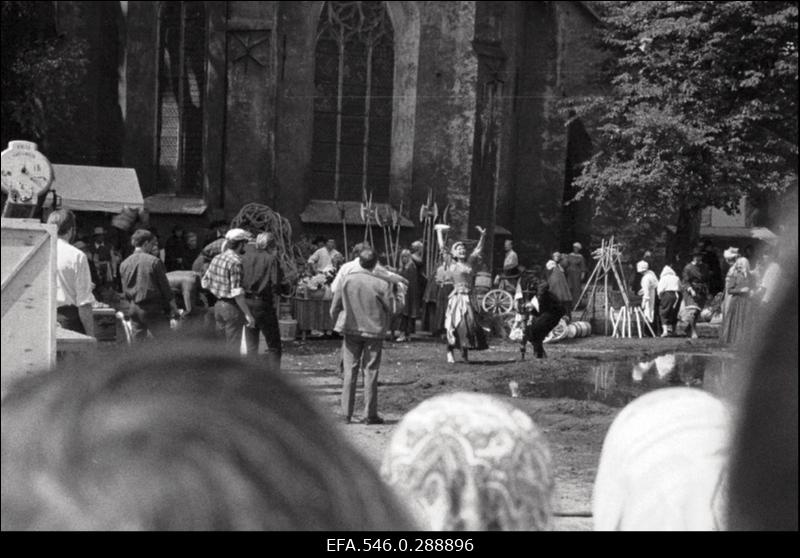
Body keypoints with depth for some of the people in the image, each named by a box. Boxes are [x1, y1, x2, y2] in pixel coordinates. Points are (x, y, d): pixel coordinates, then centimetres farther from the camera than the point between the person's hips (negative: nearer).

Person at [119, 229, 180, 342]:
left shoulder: (124, 264, 6)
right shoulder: (154, 261, -10)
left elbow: (125, 291, 11)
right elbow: (165, 287, -6)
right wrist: (174, 309, 1)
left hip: (134, 309, 5)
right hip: (153, 309, -5)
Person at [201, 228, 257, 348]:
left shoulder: (216, 258, 6)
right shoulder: (235, 262, -20)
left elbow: (205, 283, 12)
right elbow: (237, 293, -24)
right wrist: (248, 314, -21)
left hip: (218, 305, 8)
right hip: (232, 307, -8)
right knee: (233, 346, -1)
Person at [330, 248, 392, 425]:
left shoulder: (347, 280, -6)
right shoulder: (381, 285, -11)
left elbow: (335, 308, -1)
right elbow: (389, 310, -3)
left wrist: (337, 324, 16)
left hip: (351, 331, 2)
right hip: (373, 331, -2)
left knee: (350, 372, 9)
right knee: (370, 373, 5)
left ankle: (346, 413, 10)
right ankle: (370, 415, 7)